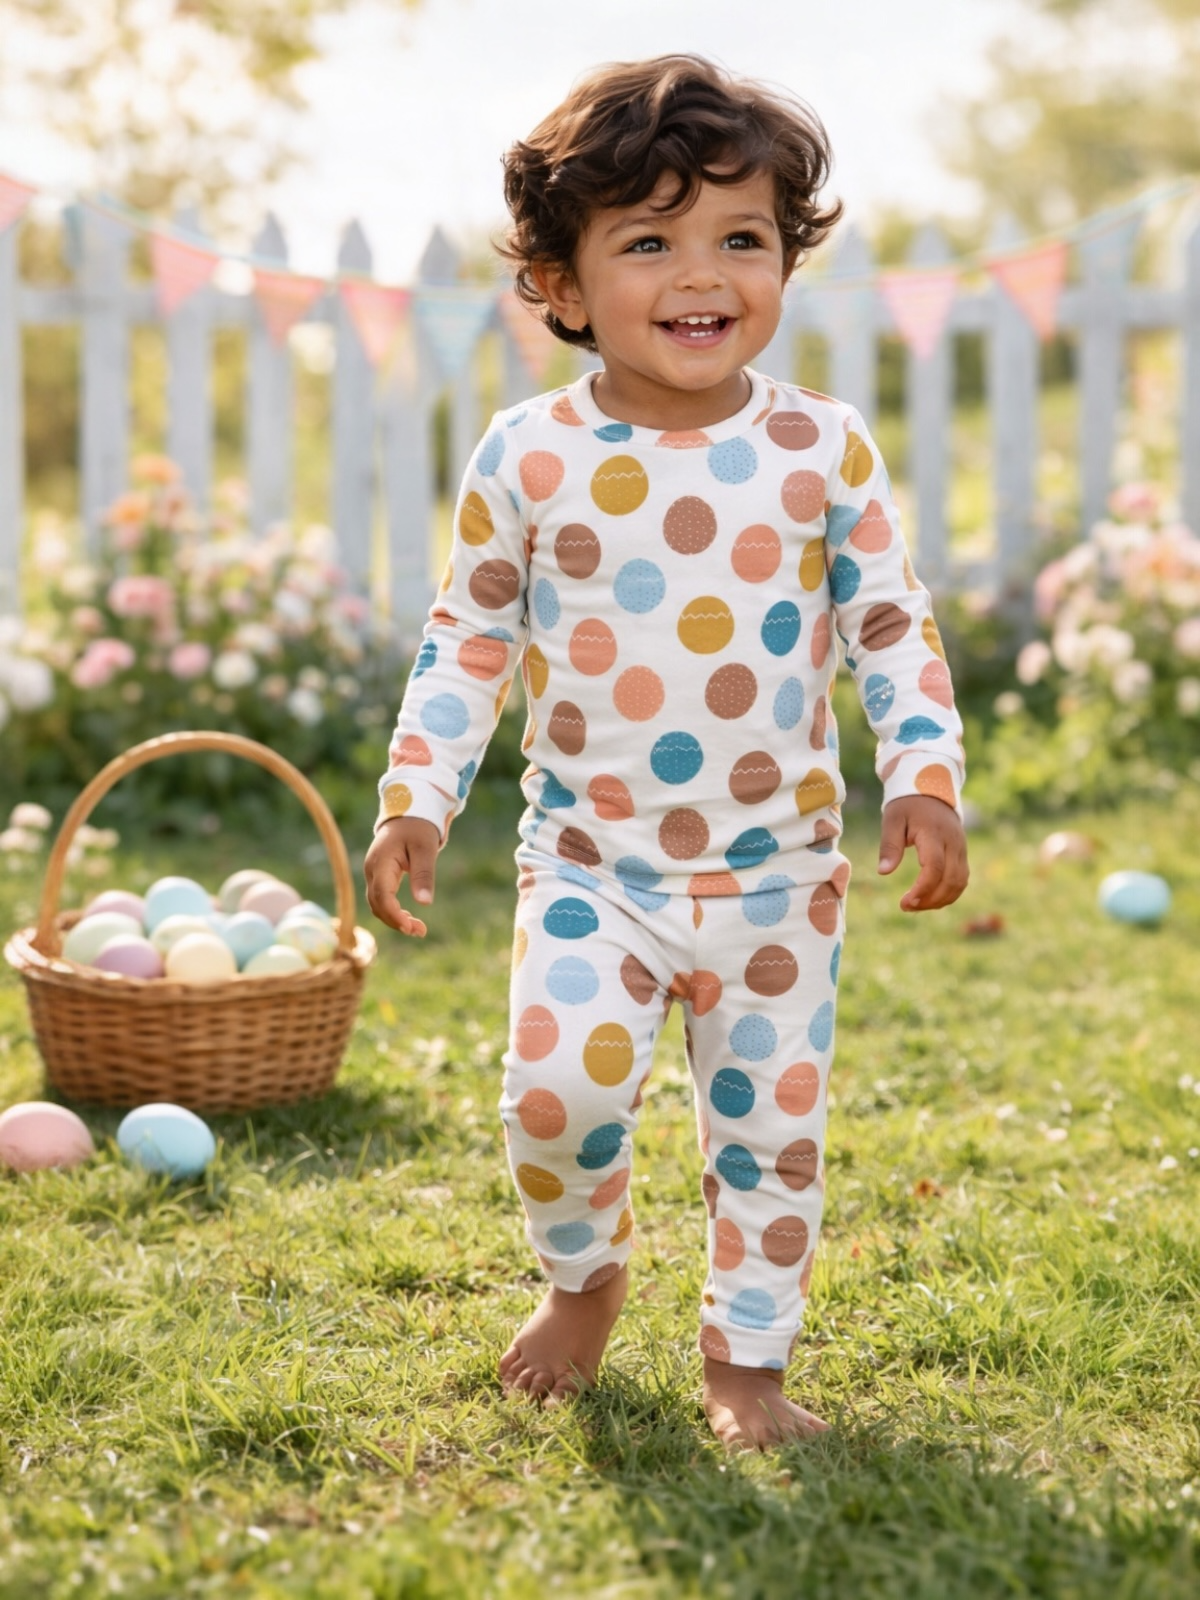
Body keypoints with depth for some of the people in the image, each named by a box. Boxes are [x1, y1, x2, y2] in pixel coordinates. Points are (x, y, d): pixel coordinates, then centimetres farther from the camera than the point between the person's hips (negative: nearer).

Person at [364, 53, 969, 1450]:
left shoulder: (824, 448, -4)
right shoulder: (527, 457, -5)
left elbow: (893, 627, 2)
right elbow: (467, 638, 4)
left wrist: (925, 776, -10)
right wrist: (414, 798, -3)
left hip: (780, 872, 1)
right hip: (592, 863, -1)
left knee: (771, 1118, 7)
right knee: (559, 1082, -17)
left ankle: (746, 1352, 29)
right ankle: (582, 1277, 15)